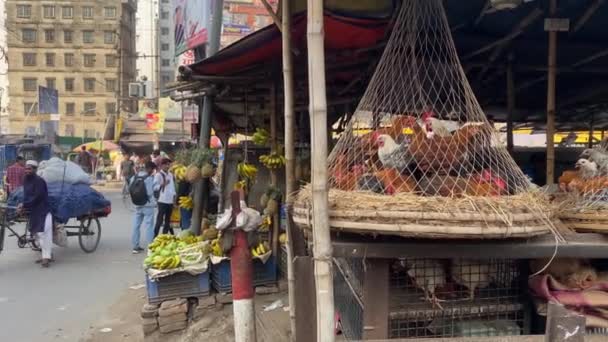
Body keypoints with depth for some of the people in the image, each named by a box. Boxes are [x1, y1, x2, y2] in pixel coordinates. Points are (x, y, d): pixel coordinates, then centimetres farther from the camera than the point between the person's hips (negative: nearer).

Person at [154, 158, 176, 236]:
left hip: (170, 200, 7)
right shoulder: (158, 175, -7)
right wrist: (162, 184, -27)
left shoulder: (170, 175, 13)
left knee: (168, 219, 12)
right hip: (162, 200, -7)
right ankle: (155, 236, 0)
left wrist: (174, 196, 10)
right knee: (160, 219, -6)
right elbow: (155, 187, -13)